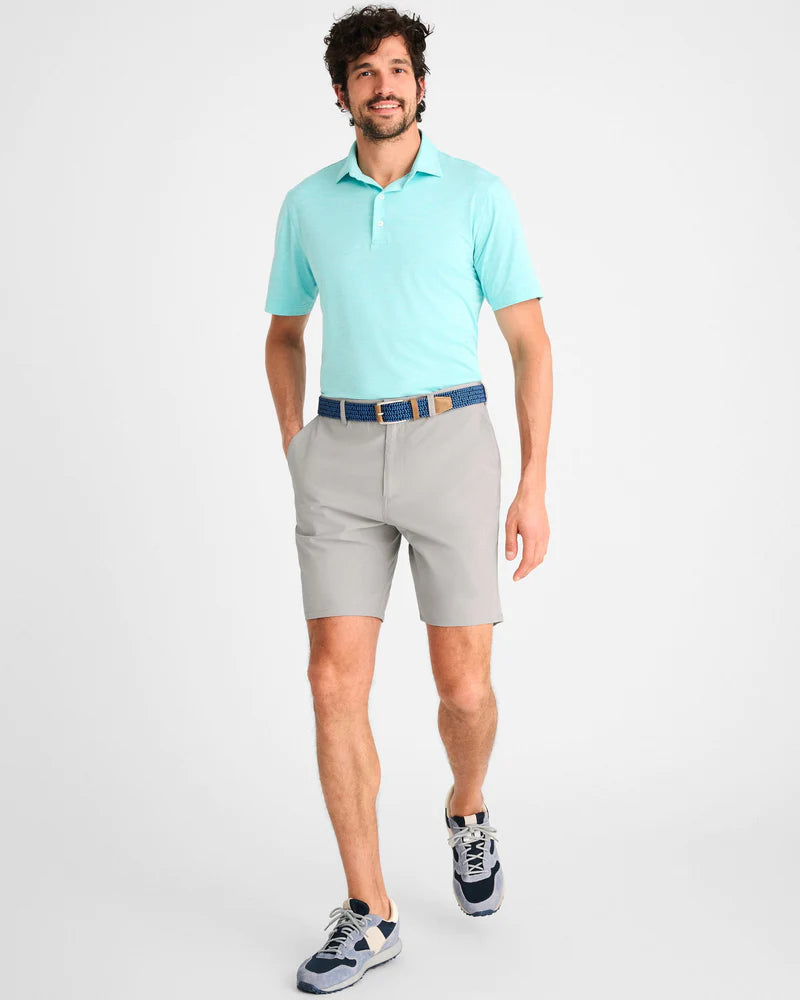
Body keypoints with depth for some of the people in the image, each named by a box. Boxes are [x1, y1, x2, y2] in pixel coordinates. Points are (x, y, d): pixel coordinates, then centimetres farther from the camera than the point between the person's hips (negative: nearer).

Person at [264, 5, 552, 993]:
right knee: (335, 686, -6)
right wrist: (296, 455, 11)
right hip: (341, 457, 2)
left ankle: (467, 811, 37)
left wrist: (534, 486, -4)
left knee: (464, 690, 1)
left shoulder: (478, 194, 1)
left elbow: (531, 344, 1)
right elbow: (284, 334, 23)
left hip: (450, 444, -2)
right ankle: (368, 915, 5)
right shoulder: (307, 204, 11)